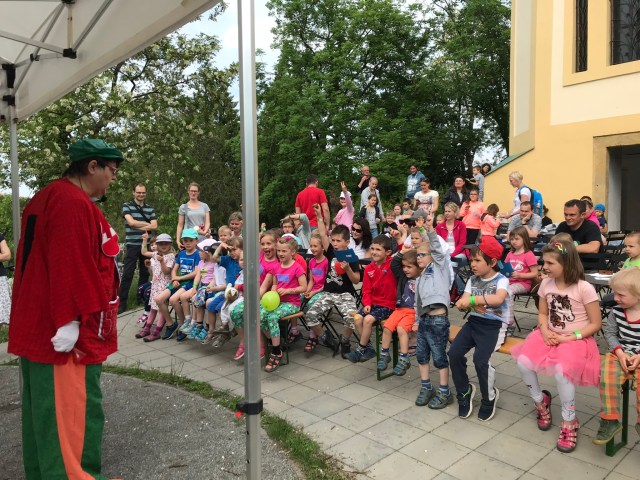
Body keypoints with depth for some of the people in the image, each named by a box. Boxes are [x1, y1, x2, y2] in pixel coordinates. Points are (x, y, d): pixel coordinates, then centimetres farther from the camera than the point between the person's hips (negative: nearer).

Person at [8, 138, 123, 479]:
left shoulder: (46, 198, 15)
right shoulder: (73, 203, -18)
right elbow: (70, 266, -25)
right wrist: (69, 321, -23)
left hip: (37, 326, 11)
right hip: (62, 333, -11)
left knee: (44, 408, 18)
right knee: (74, 410, -1)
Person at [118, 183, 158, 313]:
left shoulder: (150, 208, 10)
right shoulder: (127, 206, 3)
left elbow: (154, 226, -2)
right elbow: (131, 222, -12)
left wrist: (139, 226, -11)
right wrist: (147, 224, -3)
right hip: (132, 245, -3)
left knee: (145, 273, 11)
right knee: (127, 274, -5)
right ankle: (122, 303, -1)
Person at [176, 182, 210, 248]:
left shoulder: (204, 206, 12)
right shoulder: (183, 207, 10)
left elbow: (207, 222, 5)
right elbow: (180, 225, 10)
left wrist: (205, 232, -15)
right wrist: (178, 241, 2)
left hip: (202, 239, 1)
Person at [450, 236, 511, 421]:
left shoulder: (501, 280, -8)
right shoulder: (473, 279, 10)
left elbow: (498, 299, -30)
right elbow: (462, 303, 1)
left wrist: (472, 299, -31)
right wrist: (473, 304, -20)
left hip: (494, 325, -5)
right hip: (474, 321, 5)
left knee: (480, 359, -26)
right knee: (454, 353, -16)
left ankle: (490, 397, 5)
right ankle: (464, 391, 10)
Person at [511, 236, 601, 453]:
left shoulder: (584, 289, -14)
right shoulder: (546, 284, 1)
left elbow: (595, 324, -9)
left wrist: (571, 337, -18)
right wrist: (545, 332, -8)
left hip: (576, 340, -5)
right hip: (551, 336, 5)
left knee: (561, 371, -32)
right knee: (523, 362, -19)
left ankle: (569, 421, -6)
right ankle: (540, 400, 12)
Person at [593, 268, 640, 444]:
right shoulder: (617, 311, 0)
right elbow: (609, 332, 5)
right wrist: (618, 352, -10)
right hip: (619, 354, 2)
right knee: (607, 377, -24)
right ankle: (610, 420, -12)